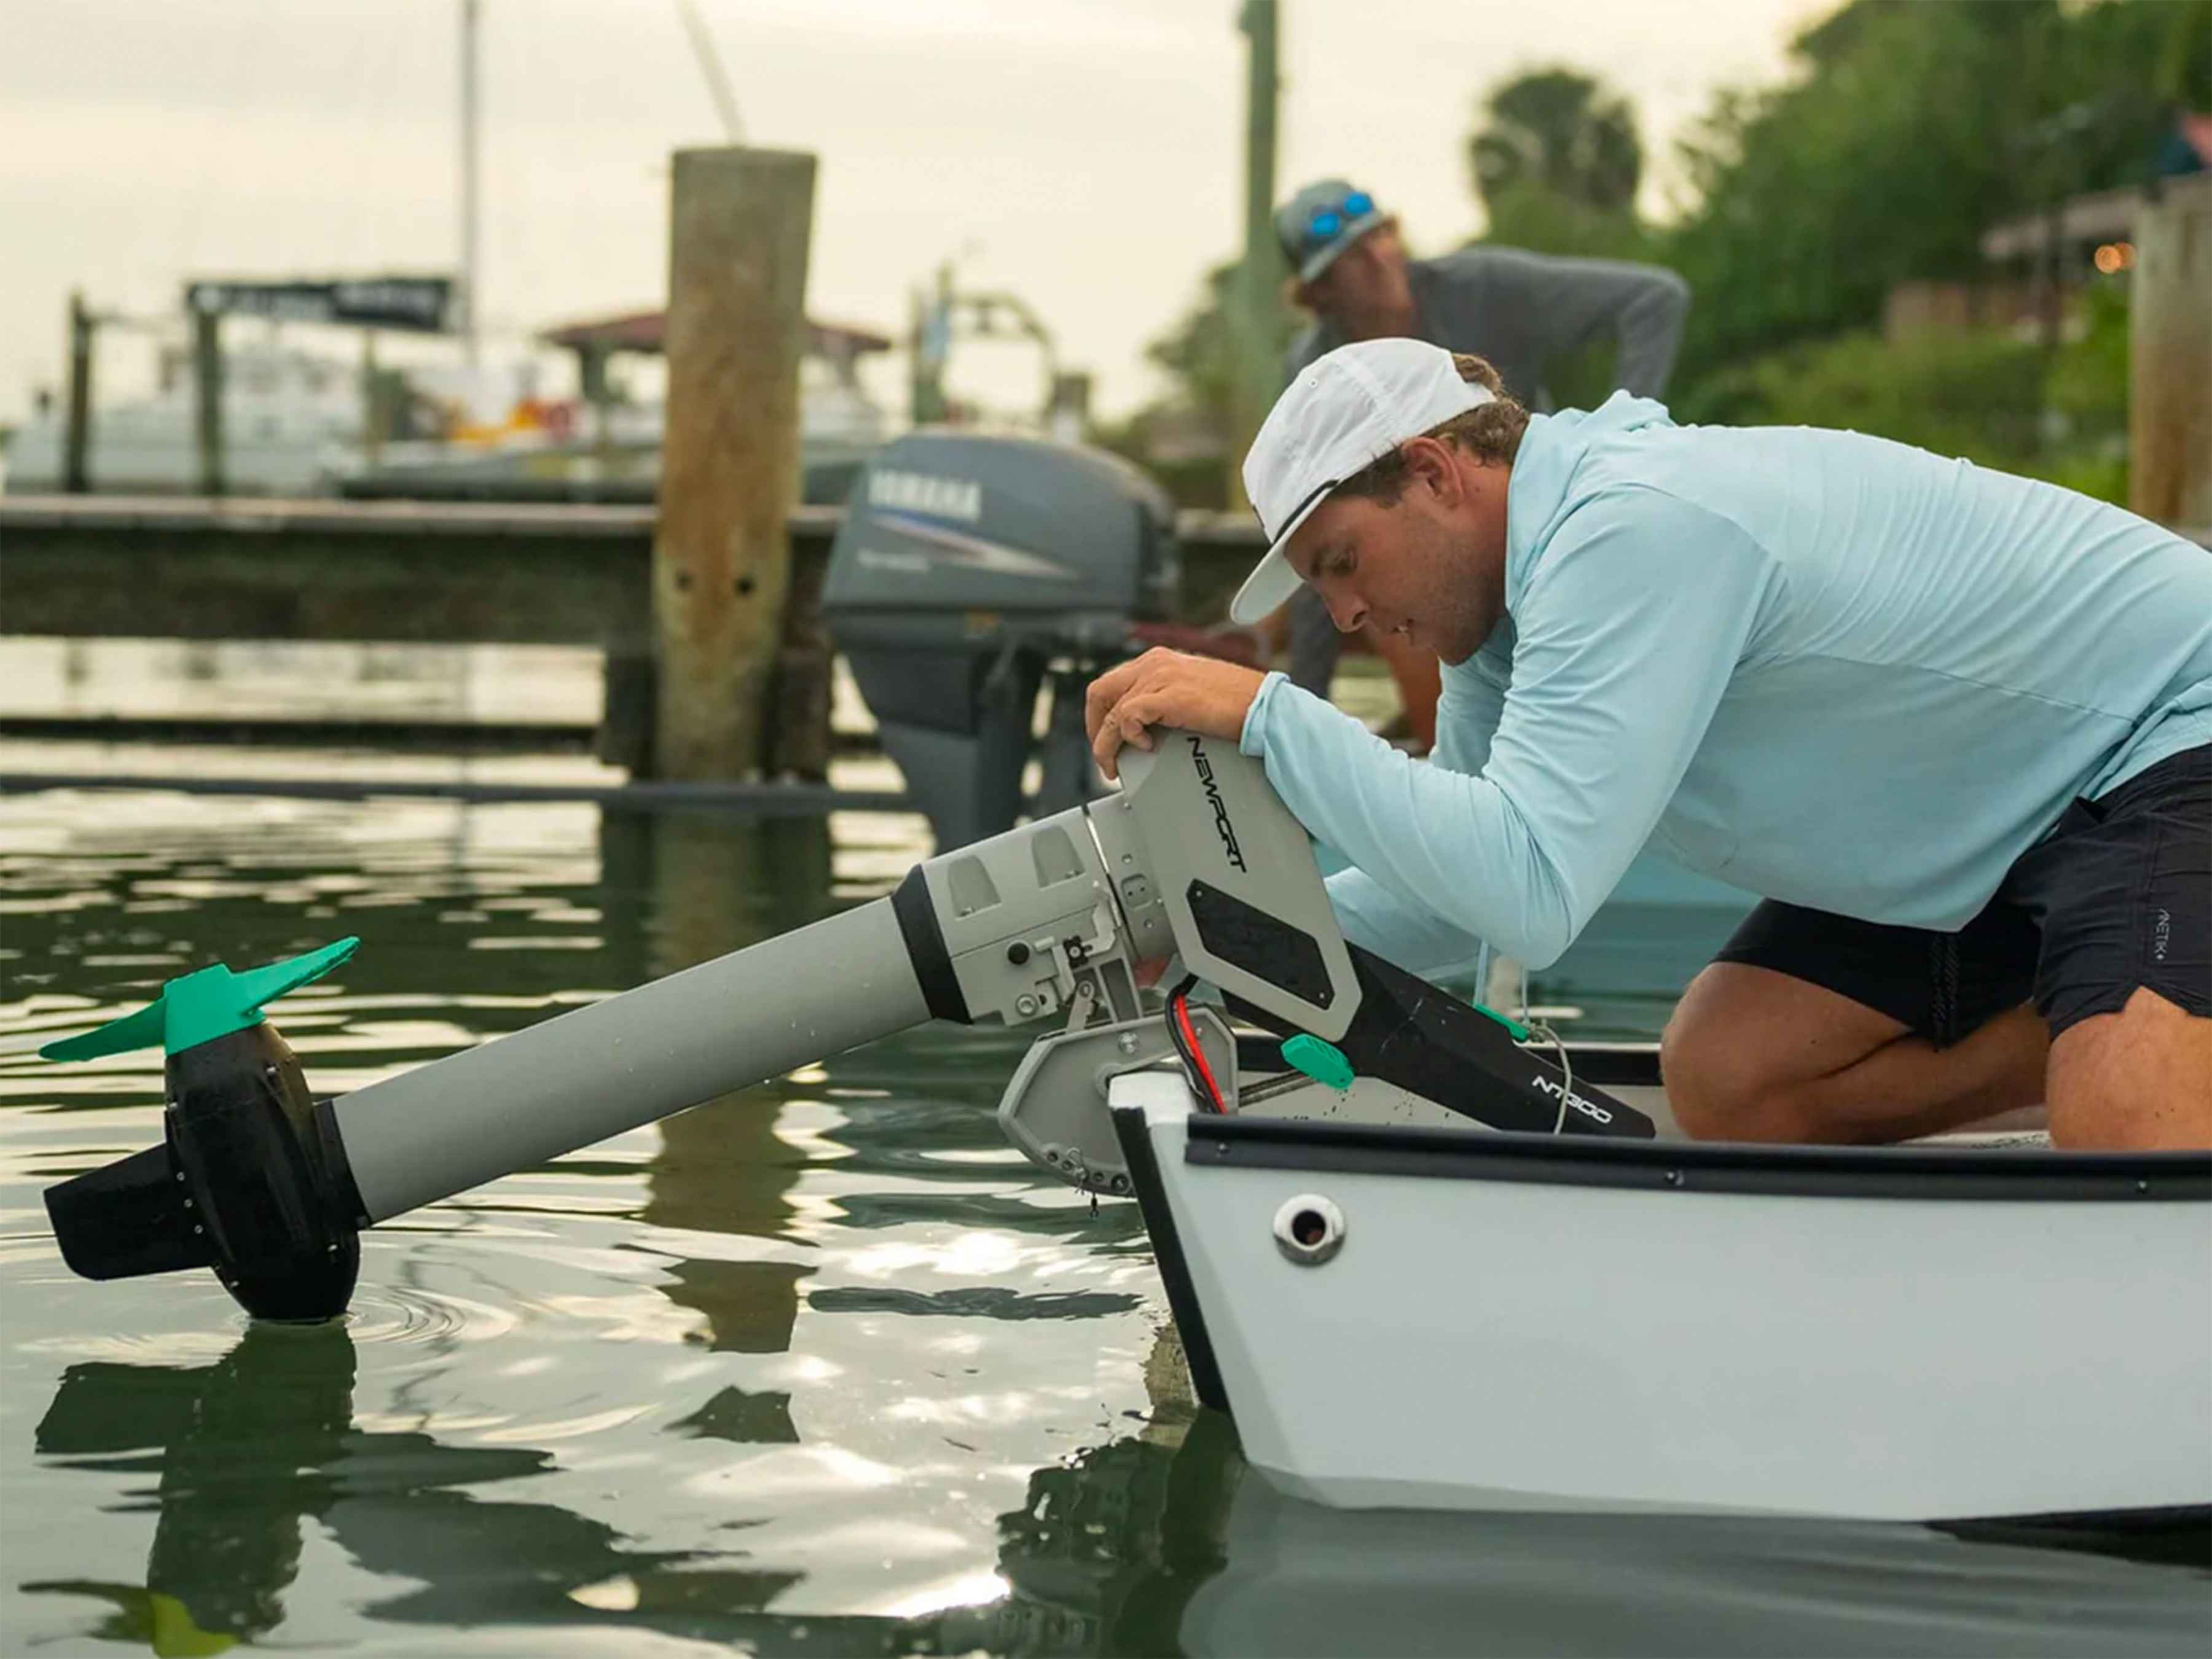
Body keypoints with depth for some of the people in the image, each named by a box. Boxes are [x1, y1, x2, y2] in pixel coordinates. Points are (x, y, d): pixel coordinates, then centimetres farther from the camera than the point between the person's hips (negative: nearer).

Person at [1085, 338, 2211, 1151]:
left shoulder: (1632, 532, -30)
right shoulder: (1505, 589, 1)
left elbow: (1530, 892, -39)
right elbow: (1459, 902, 9)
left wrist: (1264, 714, -35)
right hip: (1999, 821, 10)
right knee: (1724, 1079, 1)